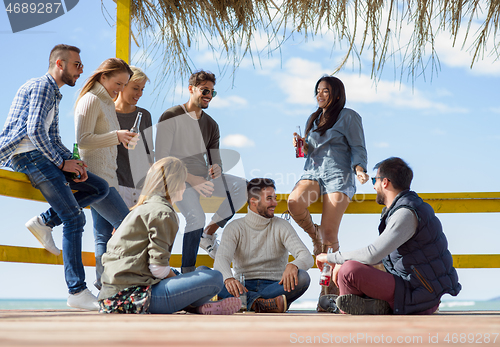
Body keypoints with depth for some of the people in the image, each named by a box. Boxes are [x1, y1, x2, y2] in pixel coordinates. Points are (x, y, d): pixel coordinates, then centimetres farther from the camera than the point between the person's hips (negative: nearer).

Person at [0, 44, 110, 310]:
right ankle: (77, 292, -17)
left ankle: (45, 221, -3)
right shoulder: (42, 86, -7)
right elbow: (34, 131, -20)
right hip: (26, 155, -10)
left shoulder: (54, 94, 24)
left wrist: (71, 161, 6)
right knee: (74, 218, -16)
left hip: (41, 155, 10)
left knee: (99, 188, 4)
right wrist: (62, 163, -14)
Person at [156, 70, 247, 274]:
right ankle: (186, 273, -17)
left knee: (244, 187, -14)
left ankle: (208, 234, -2)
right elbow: (161, 159, -14)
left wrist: (216, 168, -14)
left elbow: (215, 159, 13)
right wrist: (191, 179, -24)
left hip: (203, 176, 7)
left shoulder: (211, 125, 12)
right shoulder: (171, 117, -8)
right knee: (196, 217, -32)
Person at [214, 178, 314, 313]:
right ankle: (267, 303, -39)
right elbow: (221, 259, -14)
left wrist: (293, 266, -35)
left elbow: (307, 258, -8)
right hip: (244, 288, 0)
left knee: (302, 277, -30)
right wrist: (228, 279, -39)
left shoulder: (282, 227, 5)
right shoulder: (234, 228, 4)